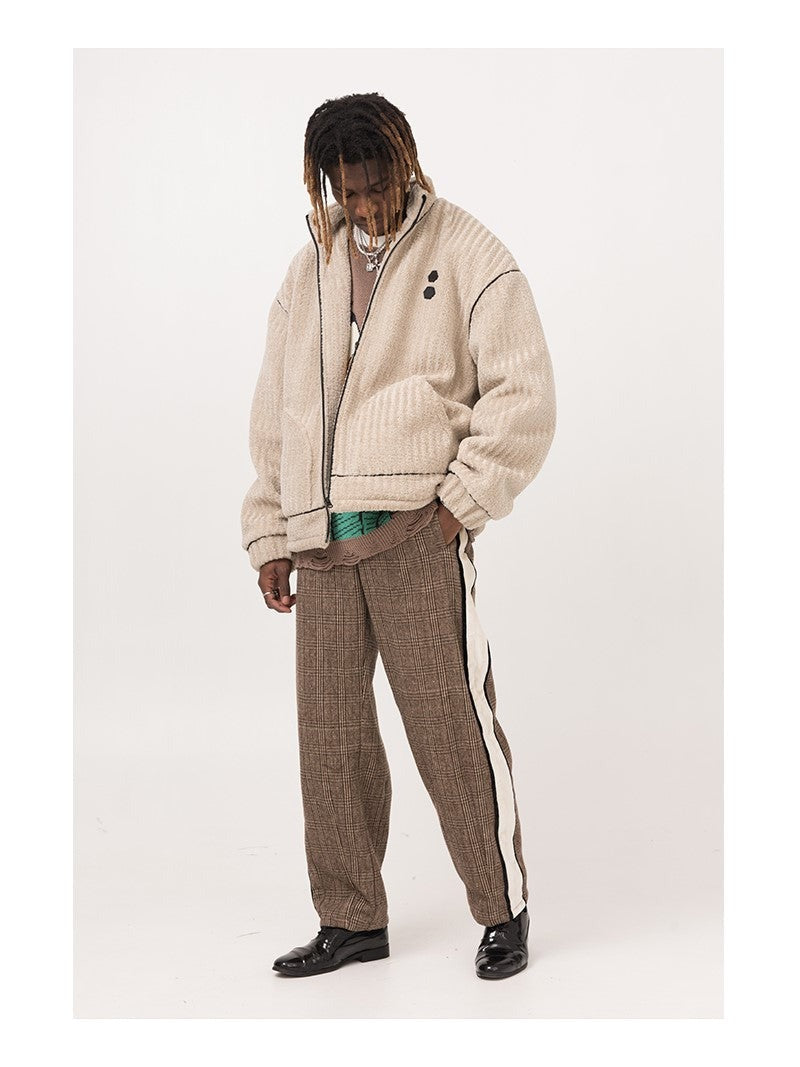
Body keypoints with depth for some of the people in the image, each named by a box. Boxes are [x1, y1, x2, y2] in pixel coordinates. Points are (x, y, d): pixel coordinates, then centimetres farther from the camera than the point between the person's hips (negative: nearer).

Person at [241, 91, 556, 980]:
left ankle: (503, 910, 11)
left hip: (418, 530, -5)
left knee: (452, 720, -4)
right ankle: (352, 919, 19)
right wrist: (269, 535, 14)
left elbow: (523, 396, -4)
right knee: (329, 732, 6)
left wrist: (463, 502, -12)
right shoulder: (307, 272, 17)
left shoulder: (468, 255, 1)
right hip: (319, 539, 5)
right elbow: (274, 413, 20)